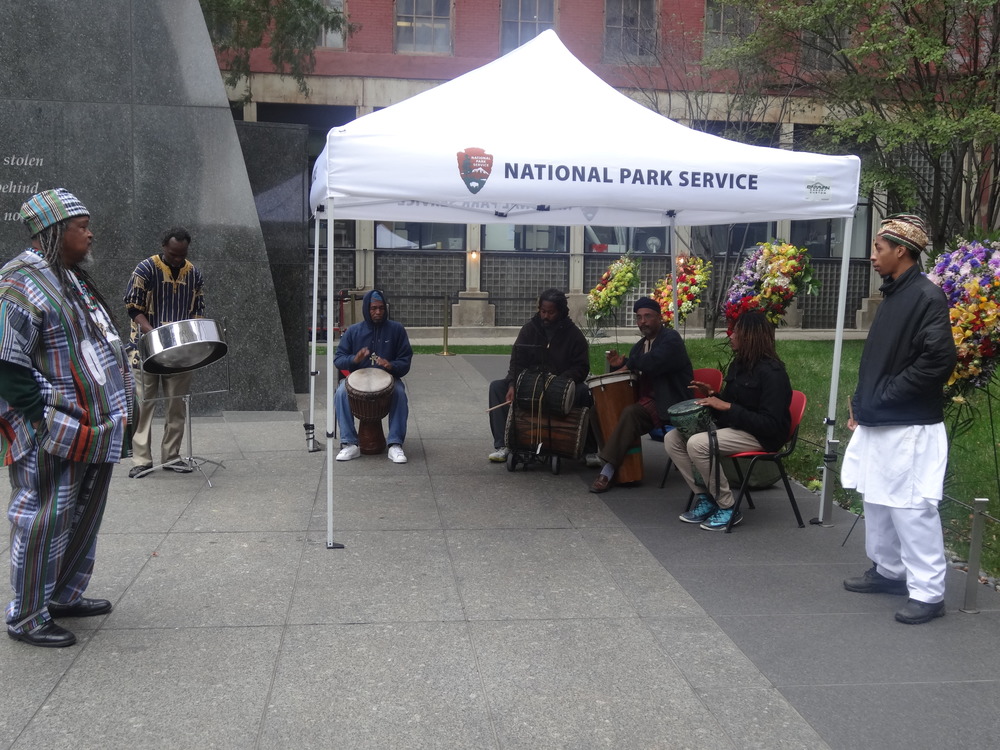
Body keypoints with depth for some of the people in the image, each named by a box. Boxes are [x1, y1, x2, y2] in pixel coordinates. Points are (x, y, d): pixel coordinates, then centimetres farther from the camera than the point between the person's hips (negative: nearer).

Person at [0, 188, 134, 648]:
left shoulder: (74, 279, 16)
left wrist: (117, 409, 17)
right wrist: (47, 418, -20)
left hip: (95, 432, 10)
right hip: (53, 438, -10)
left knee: (85, 516, 18)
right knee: (45, 522, -1)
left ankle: (65, 596, 33)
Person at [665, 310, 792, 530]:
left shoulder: (772, 372, -18)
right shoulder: (739, 363, 10)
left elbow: (771, 424, -24)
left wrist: (727, 407, -25)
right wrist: (712, 395, 0)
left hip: (761, 437, -9)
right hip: (733, 426, 9)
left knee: (697, 444, -30)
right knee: (672, 439, -4)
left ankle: (728, 508, -14)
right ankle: (705, 499, 1)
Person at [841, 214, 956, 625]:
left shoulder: (927, 297, -14)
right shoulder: (893, 296, 14)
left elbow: (937, 362, -22)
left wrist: (879, 400, -17)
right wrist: (861, 403, 8)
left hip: (910, 428, -9)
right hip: (877, 423, 9)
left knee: (911, 508, -5)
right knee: (878, 502, 17)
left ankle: (928, 592, 5)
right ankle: (889, 571, 31)